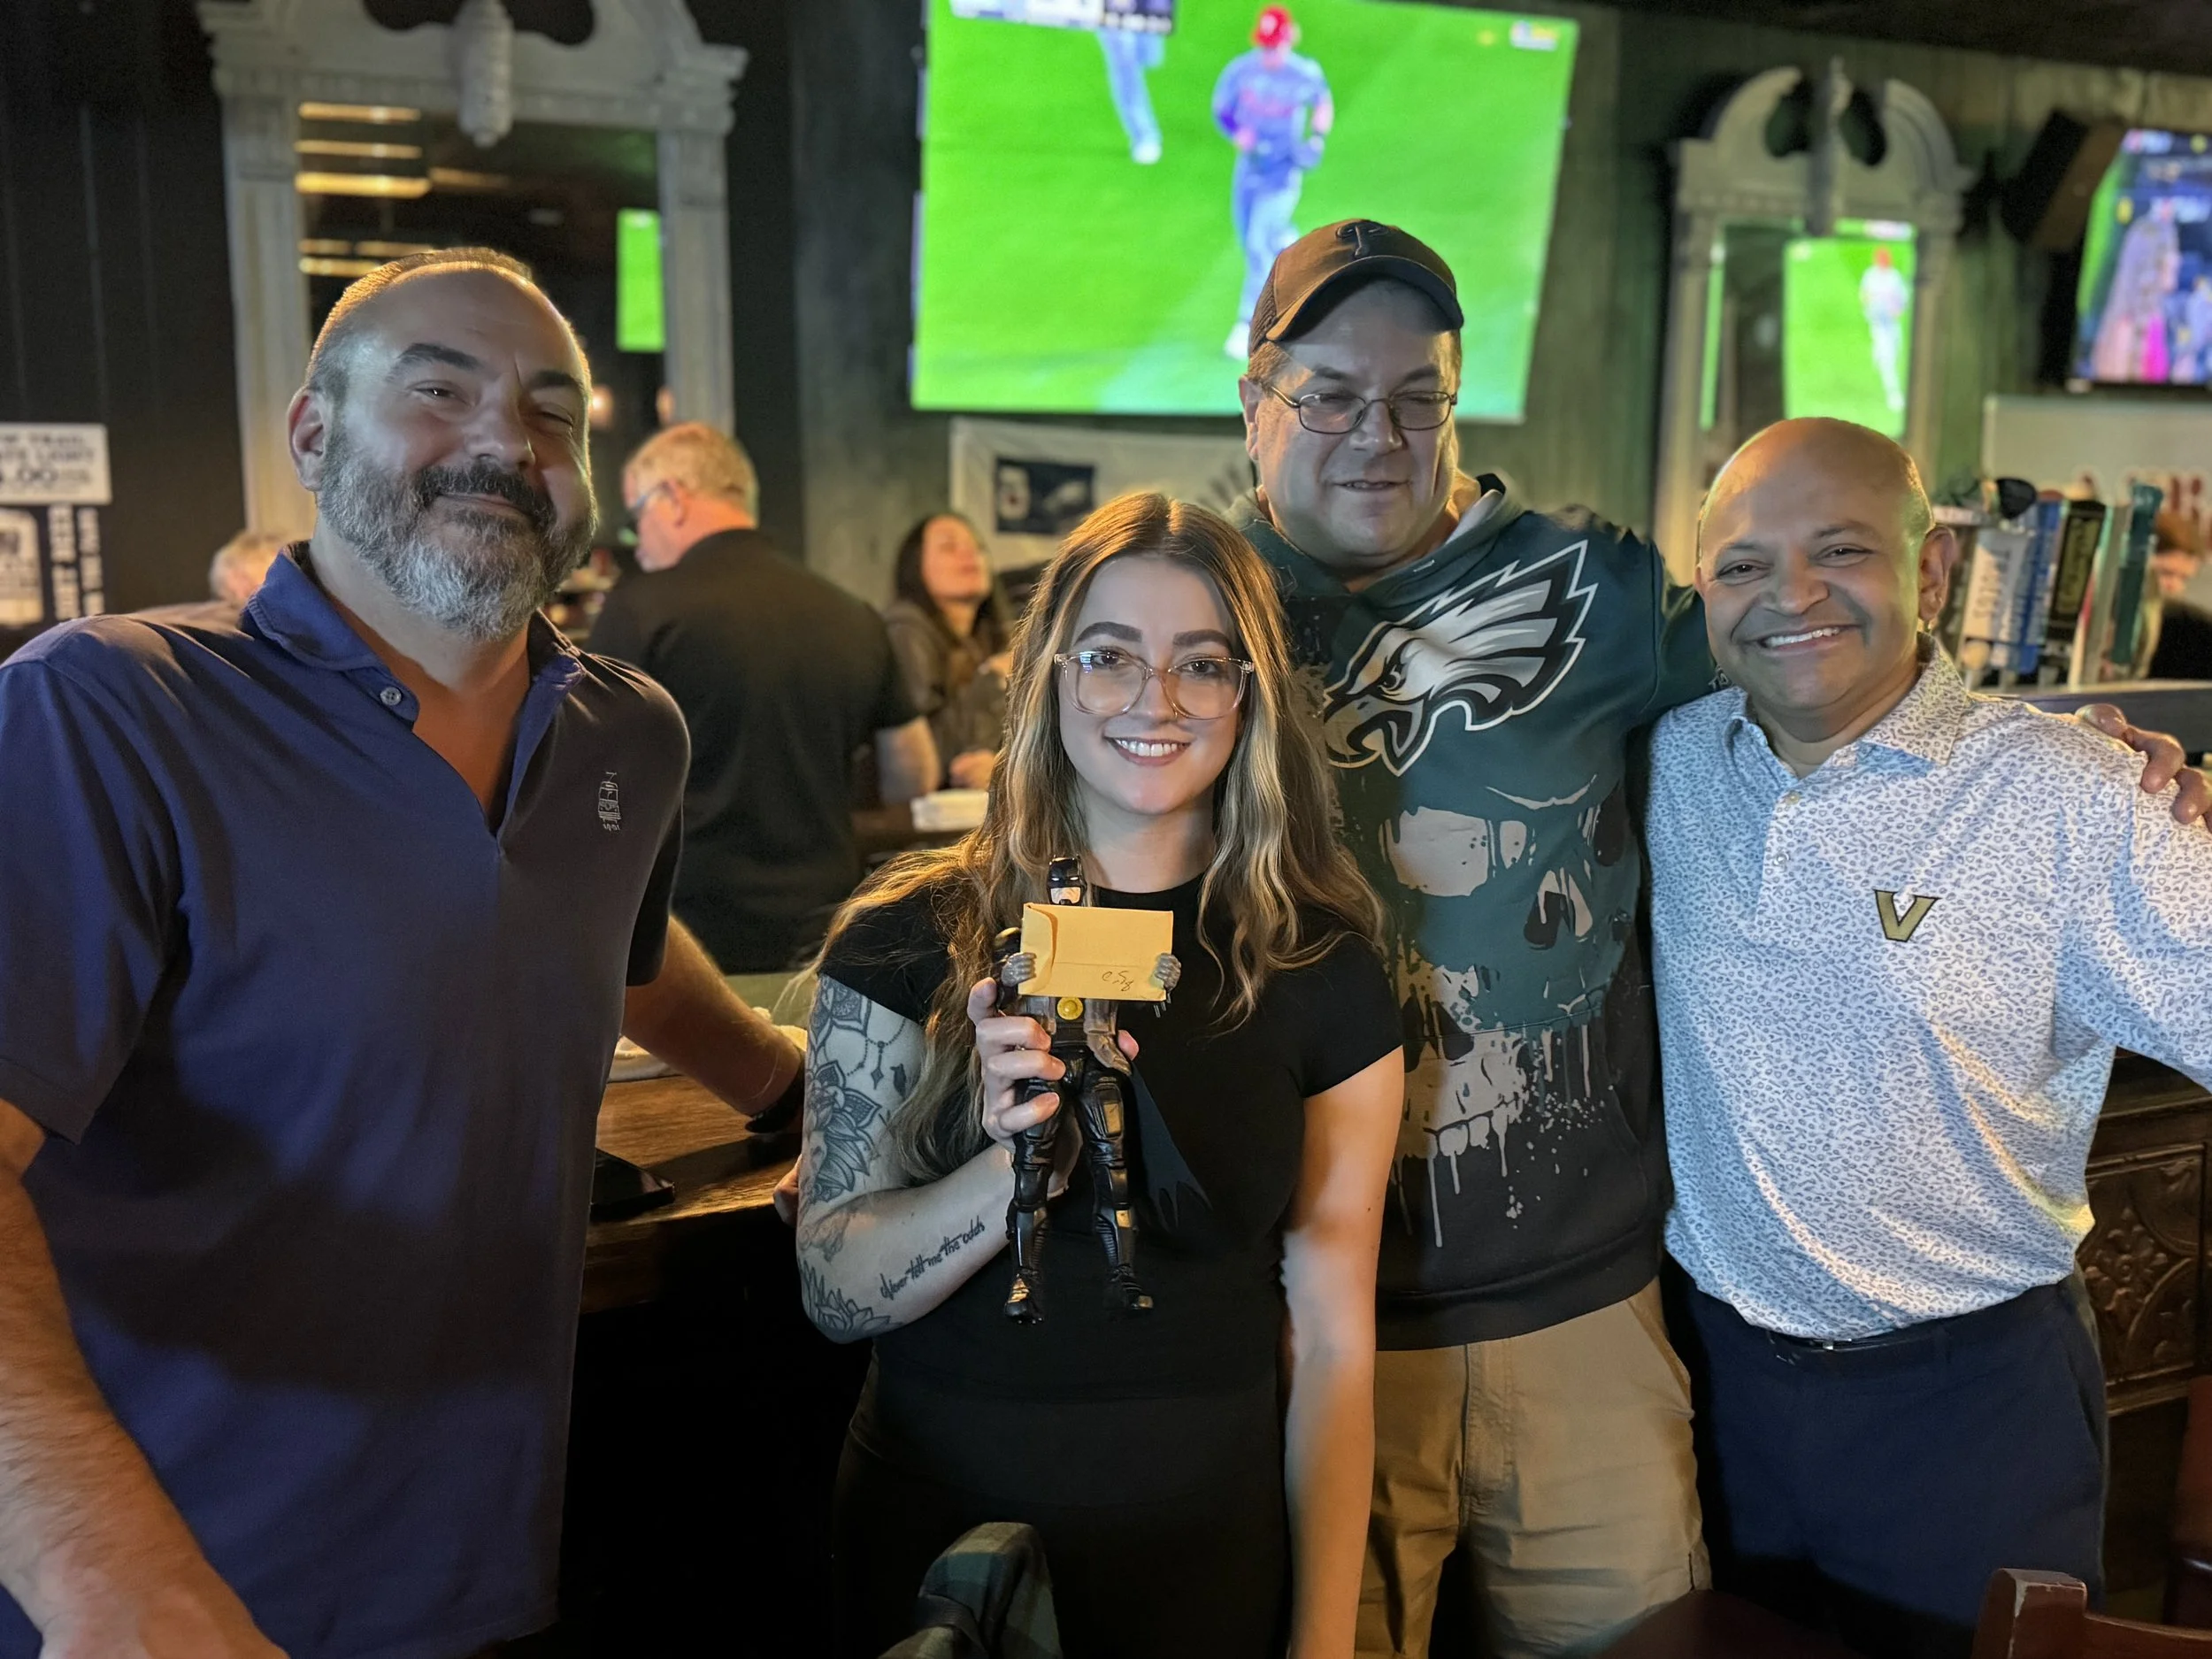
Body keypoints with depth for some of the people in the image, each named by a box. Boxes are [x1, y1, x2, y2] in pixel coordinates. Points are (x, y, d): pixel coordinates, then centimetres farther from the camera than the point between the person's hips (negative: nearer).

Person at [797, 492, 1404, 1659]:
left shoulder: (1320, 974, -4)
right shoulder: (909, 941, -8)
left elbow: (1332, 1338, -2)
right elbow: (832, 1290, -10)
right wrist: (1017, 1165, -27)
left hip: (1210, 1556, 1)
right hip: (943, 1545, -1)